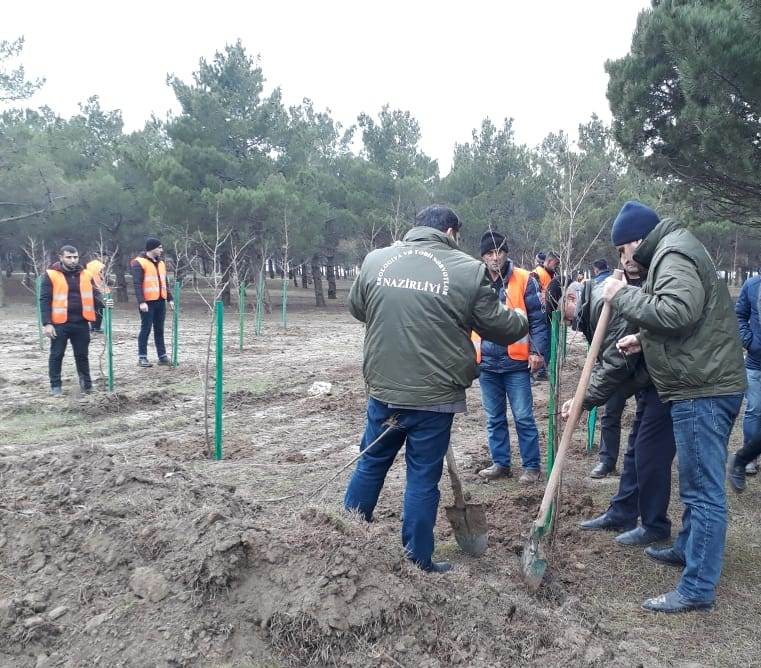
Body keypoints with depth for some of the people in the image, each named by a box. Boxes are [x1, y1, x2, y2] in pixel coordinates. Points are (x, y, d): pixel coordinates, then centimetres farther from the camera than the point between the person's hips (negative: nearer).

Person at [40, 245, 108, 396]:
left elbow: (94, 295, 9)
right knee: (56, 355, 6)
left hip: (81, 323, 3)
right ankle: (55, 386, 17)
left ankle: (86, 383, 24)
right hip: (60, 323, -3)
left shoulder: (86, 275, 7)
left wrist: (103, 303, -14)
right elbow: (45, 300, -6)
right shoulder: (51, 275, -4)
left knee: (82, 355, 12)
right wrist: (47, 323, -13)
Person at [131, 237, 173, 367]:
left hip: (160, 301, 7)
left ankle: (162, 356, 13)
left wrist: (169, 298, 16)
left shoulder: (161, 263, 16)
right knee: (146, 329, -3)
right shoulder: (139, 263, -9)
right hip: (148, 302, -7)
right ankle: (142, 357, 4)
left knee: (159, 330, 10)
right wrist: (141, 302, -22)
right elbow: (137, 284, -15)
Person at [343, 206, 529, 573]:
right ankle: (418, 563, 21)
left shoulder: (375, 260, 1)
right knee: (423, 478, 9)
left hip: (383, 388, 3)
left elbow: (356, 308, 16)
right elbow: (498, 325, 1)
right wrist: (522, 321, 22)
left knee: (371, 463, 20)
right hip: (435, 395, -3)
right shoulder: (468, 269, -8)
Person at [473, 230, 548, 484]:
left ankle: (531, 466, 14)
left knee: (523, 417, 2)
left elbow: (537, 319, -3)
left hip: (516, 361, -3)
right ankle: (500, 463, 25)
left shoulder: (524, 280, -4)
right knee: (494, 418, 13)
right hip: (486, 363, 4)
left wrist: (537, 351, -12)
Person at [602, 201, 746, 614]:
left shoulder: (673, 254, -12)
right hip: (704, 386, 11)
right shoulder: (670, 254, 20)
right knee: (697, 484, 23)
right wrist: (644, 339, 14)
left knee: (704, 490, -6)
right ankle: (687, 549, 39)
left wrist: (624, 297, -18)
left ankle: (697, 588, 1)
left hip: (703, 391, -11)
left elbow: (679, 311, -29)